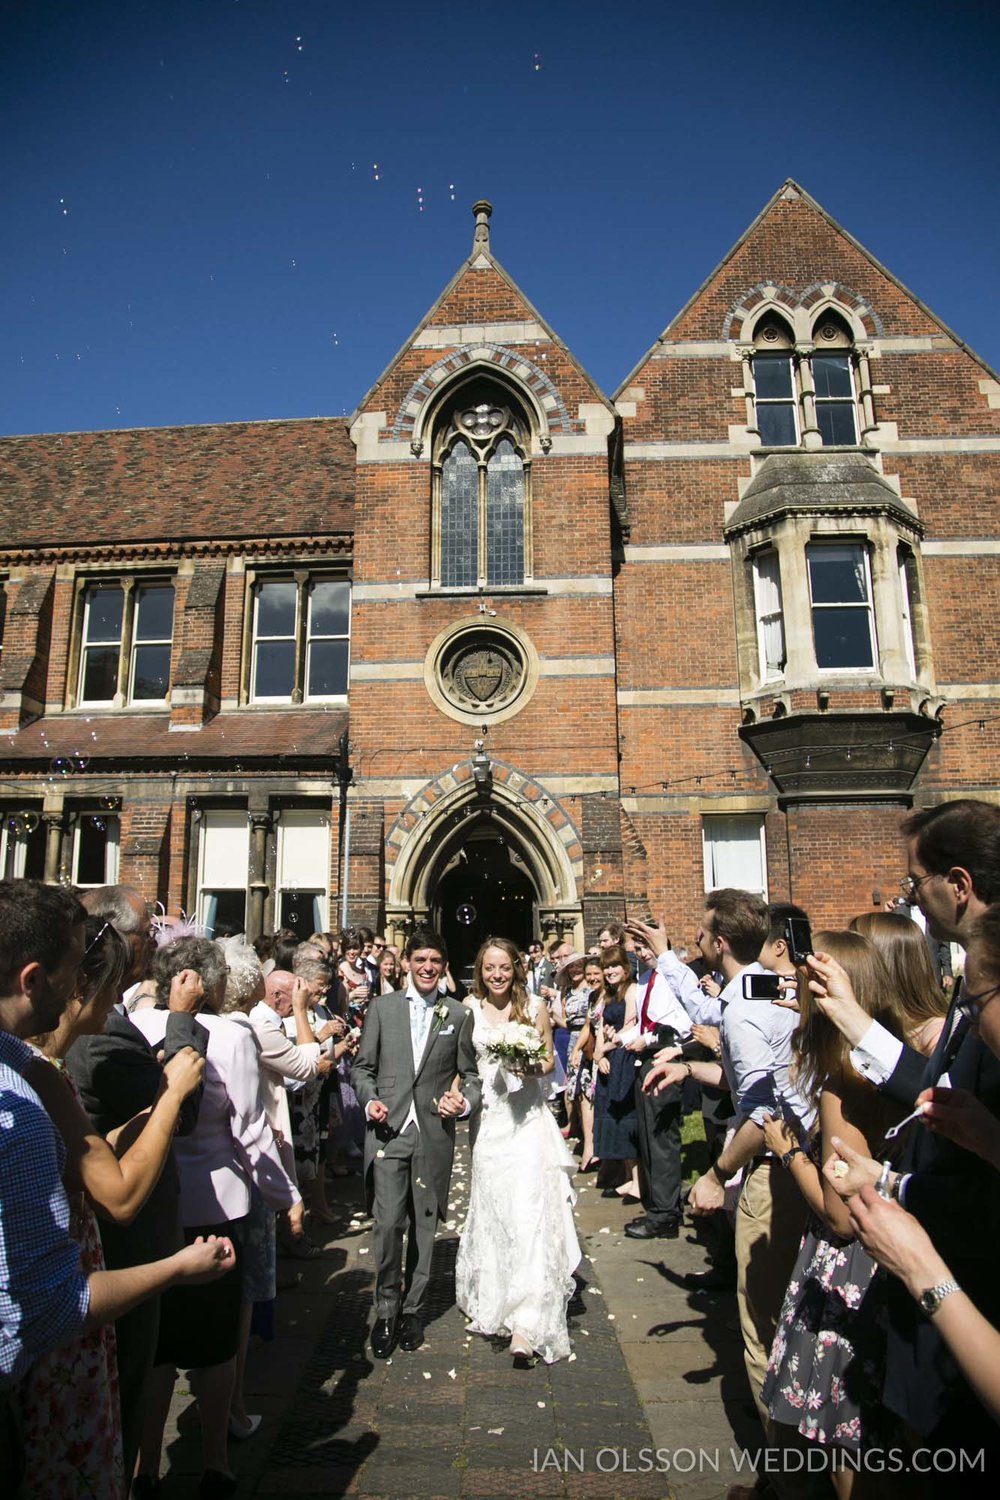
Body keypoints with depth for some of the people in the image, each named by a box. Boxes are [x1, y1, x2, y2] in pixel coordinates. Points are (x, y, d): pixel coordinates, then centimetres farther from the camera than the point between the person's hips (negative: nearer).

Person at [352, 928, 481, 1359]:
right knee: (388, 1224, -6)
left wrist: (465, 1101, -10)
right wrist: (370, 1100, -9)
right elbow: (361, 1066, 7)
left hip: (434, 1134, 1)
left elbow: (471, 1073, 9)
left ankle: (412, 1309, 29)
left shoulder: (459, 1015, 7)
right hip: (387, 1130, -1)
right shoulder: (382, 1007, 6)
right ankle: (386, 1311, 16)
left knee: (423, 1227, 11)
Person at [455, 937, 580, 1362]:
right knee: (490, 1209, 13)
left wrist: (535, 1069, -14)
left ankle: (526, 1323, -6)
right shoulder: (469, 1009, 0)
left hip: (527, 1118, -2)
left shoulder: (535, 1007, -2)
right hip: (487, 1117, 2)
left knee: (529, 1209, -9)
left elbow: (548, 1058, 6)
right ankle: (490, 1299, 34)